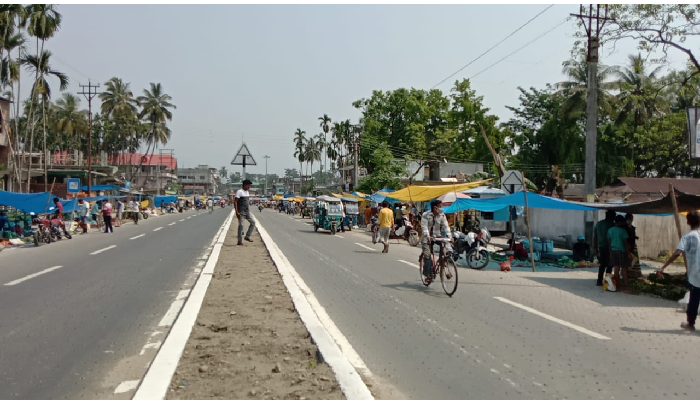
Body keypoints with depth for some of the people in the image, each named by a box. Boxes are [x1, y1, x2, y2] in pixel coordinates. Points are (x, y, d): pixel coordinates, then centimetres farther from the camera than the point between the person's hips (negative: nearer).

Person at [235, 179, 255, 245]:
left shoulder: (247, 192, 14)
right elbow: (235, 202, -15)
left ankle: (247, 236, 10)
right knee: (241, 225, -6)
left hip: (247, 211, 8)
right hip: (241, 212, -8)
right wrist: (236, 212, -21)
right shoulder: (239, 192, -12)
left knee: (252, 222, 4)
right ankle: (240, 241, -1)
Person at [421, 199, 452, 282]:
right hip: (427, 237, -3)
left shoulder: (442, 215, 0)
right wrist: (427, 236, -36)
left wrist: (449, 236, -20)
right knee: (427, 255, -16)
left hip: (437, 236, 4)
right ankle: (428, 274, -10)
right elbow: (424, 226, -20)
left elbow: (446, 226, -5)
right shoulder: (426, 215, -12)